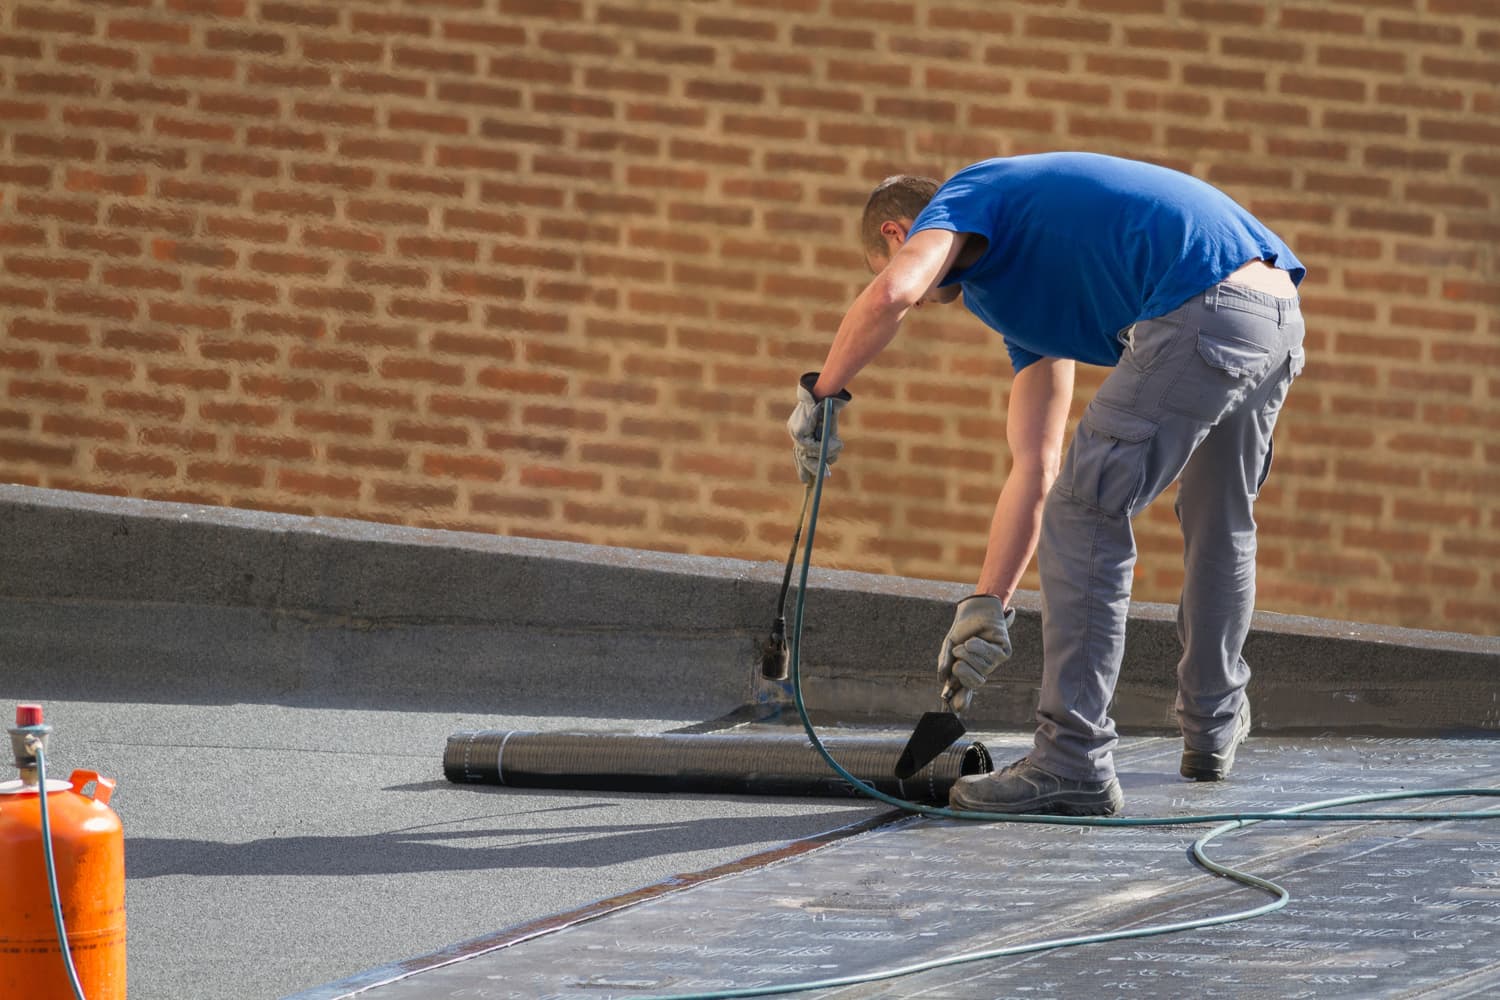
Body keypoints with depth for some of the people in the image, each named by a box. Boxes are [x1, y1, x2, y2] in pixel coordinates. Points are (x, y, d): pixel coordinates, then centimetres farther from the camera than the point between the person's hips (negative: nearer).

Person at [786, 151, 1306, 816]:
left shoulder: (961, 200, 11)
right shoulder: (1020, 286, 33)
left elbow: (893, 293, -14)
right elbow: (1034, 469, 29)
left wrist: (820, 396, 0)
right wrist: (986, 608, 26)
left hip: (1199, 309, -9)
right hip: (1280, 313, 9)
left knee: (1086, 513, -1)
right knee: (1221, 523, 29)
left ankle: (1074, 762, -2)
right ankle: (1213, 730, 46)